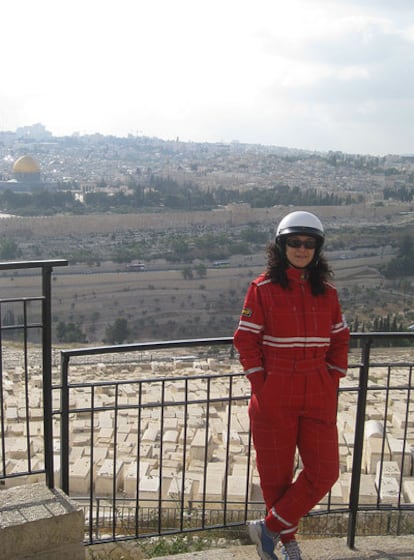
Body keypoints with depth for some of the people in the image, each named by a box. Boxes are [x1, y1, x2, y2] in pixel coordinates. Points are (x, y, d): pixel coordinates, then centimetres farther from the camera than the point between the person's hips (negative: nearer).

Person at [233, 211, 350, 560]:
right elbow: (246, 339, -6)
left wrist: (333, 381, 4)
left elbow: (339, 340, 12)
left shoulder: (327, 291, 5)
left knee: (324, 472, 2)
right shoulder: (263, 288, -6)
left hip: (318, 397, 4)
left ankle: (269, 528, 18)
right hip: (274, 397, -3)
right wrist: (261, 385, -10)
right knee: (276, 474, 10)